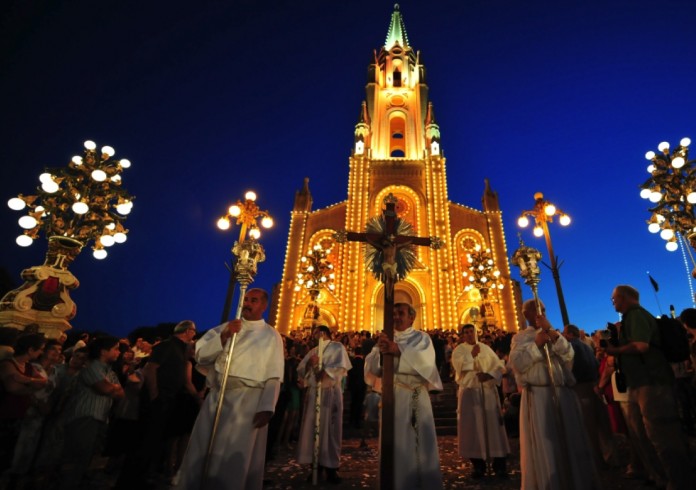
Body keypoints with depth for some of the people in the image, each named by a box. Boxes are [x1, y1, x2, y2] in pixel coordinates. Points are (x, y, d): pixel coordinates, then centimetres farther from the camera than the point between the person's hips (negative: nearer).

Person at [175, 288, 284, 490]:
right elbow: (200, 355, 0)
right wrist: (223, 336, -14)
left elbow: (274, 377, -4)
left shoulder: (272, 336, 1)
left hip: (248, 401, -3)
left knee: (235, 456, 4)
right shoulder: (226, 327, 11)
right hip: (217, 396, 4)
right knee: (202, 451, 11)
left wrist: (266, 408, -14)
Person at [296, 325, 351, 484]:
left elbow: (341, 366, -11)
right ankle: (315, 465, 14)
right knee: (312, 428, 4)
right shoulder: (312, 351, 19)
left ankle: (331, 467, 7)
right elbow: (300, 370, 11)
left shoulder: (337, 347, 4)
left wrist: (325, 372, -15)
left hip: (331, 392, -5)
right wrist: (309, 363, -8)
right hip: (313, 392, 5)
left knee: (330, 428, -2)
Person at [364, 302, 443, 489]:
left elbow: (426, 360, -15)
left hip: (417, 396, -1)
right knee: (397, 442, 3)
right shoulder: (386, 340, 11)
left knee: (422, 441, 1)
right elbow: (370, 364, -2)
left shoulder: (422, 338, 6)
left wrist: (399, 350, -30)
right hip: (392, 395, 1)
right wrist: (380, 352, -24)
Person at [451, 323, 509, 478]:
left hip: (488, 391, 2)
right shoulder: (458, 350, 2)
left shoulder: (486, 348, 11)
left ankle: (499, 464, 11)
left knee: (493, 424, 2)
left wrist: (489, 375, -13)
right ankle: (478, 464, 9)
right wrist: (472, 355, -15)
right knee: (473, 426, 0)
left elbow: (499, 365, 3)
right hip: (469, 392, -2)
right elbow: (458, 366, -15)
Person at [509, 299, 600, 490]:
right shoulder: (520, 337, 4)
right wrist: (537, 343, -13)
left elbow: (569, 355, 0)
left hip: (563, 394, 4)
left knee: (570, 441, 8)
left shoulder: (554, 334, 18)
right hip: (538, 396, -4)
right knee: (544, 445, -2)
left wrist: (551, 332, -10)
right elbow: (517, 363, -10)